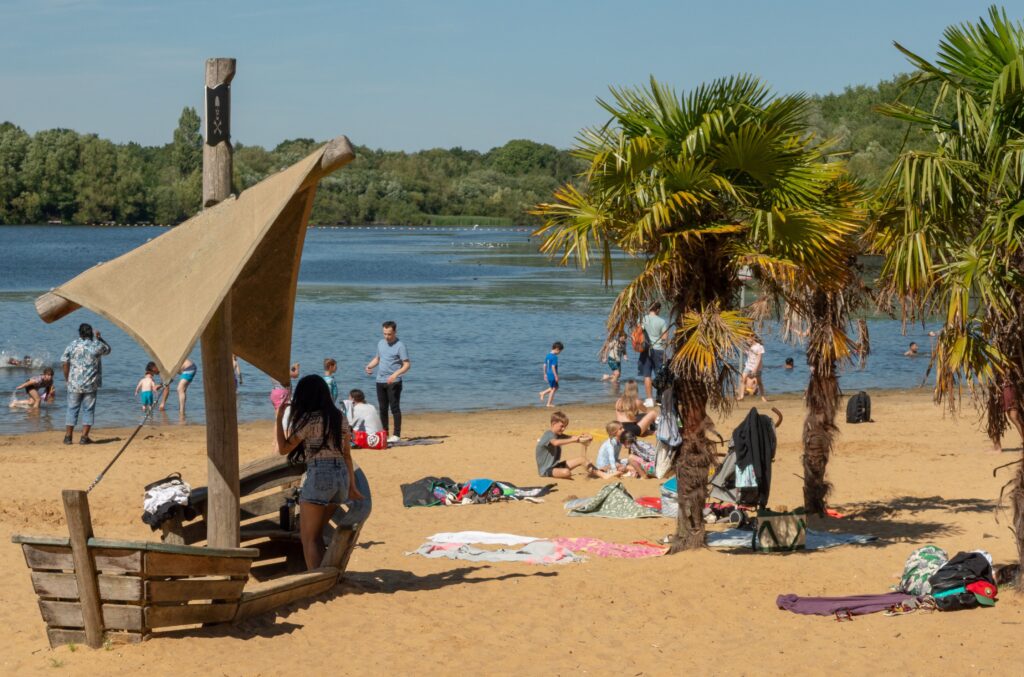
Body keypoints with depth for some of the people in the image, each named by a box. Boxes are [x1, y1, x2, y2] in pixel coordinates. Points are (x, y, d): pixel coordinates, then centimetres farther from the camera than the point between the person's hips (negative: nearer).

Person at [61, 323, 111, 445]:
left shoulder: (72, 345, 0)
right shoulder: (97, 345, -3)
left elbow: (64, 364, 0)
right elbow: (107, 349, 18)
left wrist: (67, 379, 10)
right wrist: (99, 338, 26)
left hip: (74, 383, 1)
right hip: (90, 384, -1)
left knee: (72, 409, 9)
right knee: (88, 410, 5)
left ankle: (68, 436, 9)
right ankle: (84, 437, 1)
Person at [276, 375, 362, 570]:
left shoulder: (309, 419, -8)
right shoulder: (339, 417, 11)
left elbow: (283, 448, -6)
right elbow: (347, 454, 14)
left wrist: (279, 417, -2)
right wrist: (352, 486, 19)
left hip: (319, 475, -7)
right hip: (341, 476, 7)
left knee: (309, 537, 3)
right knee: (315, 533, 20)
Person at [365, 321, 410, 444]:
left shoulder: (400, 346, -9)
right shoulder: (381, 343, 11)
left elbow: (407, 364, -13)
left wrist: (395, 374, -27)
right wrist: (369, 366, 4)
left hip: (393, 382, -7)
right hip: (380, 381, 7)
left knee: (395, 408, -6)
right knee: (382, 409, 10)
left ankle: (396, 435, -3)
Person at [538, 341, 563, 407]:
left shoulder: (548, 356, 7)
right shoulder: (555, 357, -18)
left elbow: (544, 365, 12)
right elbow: (553, 367, -22)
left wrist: (545, 374, 20)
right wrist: (556, 376, -18)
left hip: (548, 374, 9)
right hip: (553, 375, -9)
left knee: (556, 387, 24)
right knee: (553, 389, 4)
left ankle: (543, 393, 15)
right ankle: (549, 404, 8)